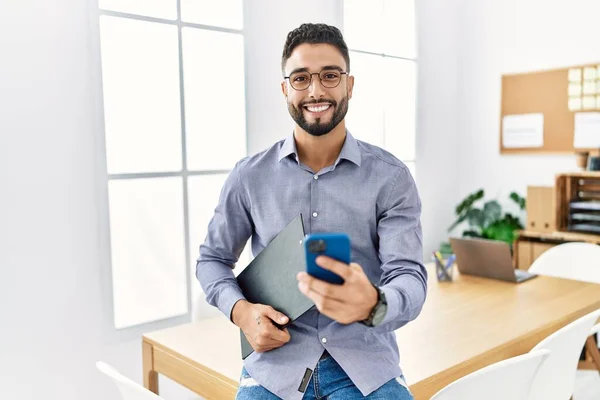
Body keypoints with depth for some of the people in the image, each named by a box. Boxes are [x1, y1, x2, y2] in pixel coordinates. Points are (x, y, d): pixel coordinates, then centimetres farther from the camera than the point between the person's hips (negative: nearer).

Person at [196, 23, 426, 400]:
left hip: (366, 365, 0)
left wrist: (373, 304, -34)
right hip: (275, 363, 1)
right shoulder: (250, 176, 1)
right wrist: (241, 311, -9)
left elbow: (409, 277, -11)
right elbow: (212, 259, 12)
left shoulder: (391, 177, -3)